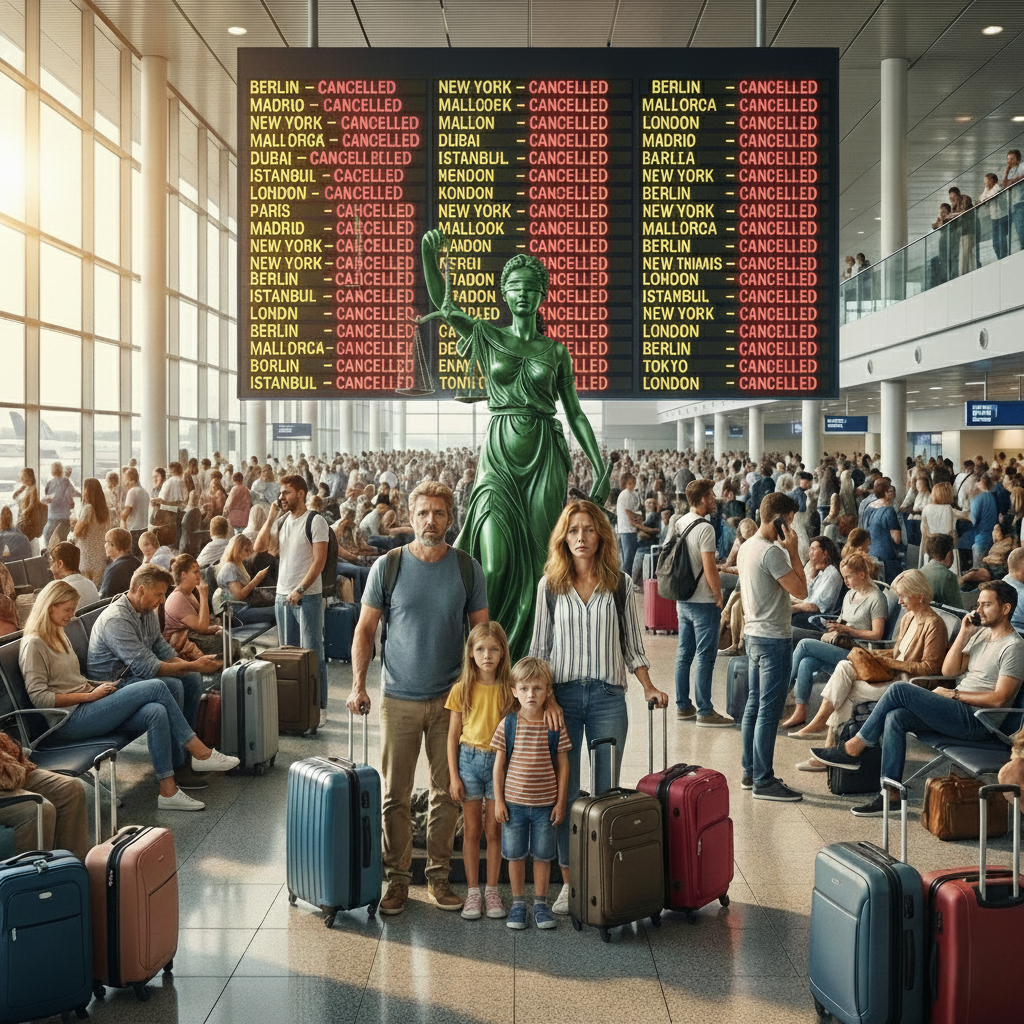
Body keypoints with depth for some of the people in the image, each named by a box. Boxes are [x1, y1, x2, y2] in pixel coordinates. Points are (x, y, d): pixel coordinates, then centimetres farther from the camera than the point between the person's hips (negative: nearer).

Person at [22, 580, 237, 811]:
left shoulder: (59, 635, 21)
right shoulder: (33, 645, -8)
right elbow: (40, 698, -15)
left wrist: (98, 687, 7)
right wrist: (90, 695, -14)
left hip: (87, 705, 9)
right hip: (70, 719, -9)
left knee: (156, 713, -20)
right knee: (155, 687, -19)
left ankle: (168, 791, -20)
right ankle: (201, 753, -11)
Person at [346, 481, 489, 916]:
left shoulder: (467, 568, 0)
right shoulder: (388, 566, -2)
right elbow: (365, 628, 2)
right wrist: (358, 684, -7)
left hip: (452, 697, 1)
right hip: (399, 698, -1)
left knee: (447, 791, 8)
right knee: (395, 794, 4)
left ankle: (438, 874, 21)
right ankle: (397, 877, 17)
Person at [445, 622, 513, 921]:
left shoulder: (509, 689, -2)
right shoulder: (462, 689, -3)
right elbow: (453, 735, 1)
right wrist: (453, 776, -3)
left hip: (500, 762, 0)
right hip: (469, 760, 0)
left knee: (494, 830, 6)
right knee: (472, 830, 6)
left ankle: (492, 890, 18)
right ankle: (473, 891, 15)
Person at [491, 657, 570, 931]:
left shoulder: (555, 726, -5)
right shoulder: (507, 725, -5)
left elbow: (563, 765, 0)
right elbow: (499, 764, 1)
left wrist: (560, 802, -1)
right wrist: (498, 800, -1)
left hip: (546, 803, 0)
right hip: (514, 802, 0)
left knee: (542, 855, 9)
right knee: (515, 855, 9)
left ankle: (541, 903, 24)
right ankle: (518, 903, 23)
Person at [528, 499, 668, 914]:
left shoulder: (619, 583, 4)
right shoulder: (550, 585, 4)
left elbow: (631, 643, 10)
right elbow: (539, 648, 7)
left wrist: (649, 686, -1)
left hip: (608, 696, 0)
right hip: (562, 694, 0)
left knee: (607, 792, 3)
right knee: (564, 790, 3)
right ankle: (568, 881, 12)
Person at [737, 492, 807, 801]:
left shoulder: (746, 547, 12)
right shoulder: (771, 552, -18)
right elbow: (800, 591, -18)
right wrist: (793, 552, -14)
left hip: (753, 635, 10)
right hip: (773, 639, -10)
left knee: (754, 706, 14)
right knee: (769, 710, -5)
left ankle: (750, 773, 22)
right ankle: (763, 781, -2)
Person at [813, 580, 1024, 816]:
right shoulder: (980, 634, 19)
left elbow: (999, 699, -17)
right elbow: (948, 670, 13)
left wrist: (954, 694, -11)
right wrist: (963, 634, 4)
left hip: (977, 720, -9)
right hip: (959, 710, 9)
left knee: (899, 689, -19)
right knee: (895, 717, -16)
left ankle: (853, 749, -9)